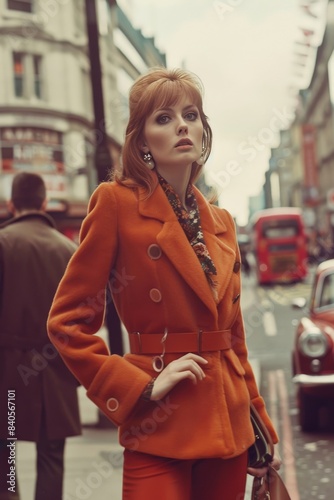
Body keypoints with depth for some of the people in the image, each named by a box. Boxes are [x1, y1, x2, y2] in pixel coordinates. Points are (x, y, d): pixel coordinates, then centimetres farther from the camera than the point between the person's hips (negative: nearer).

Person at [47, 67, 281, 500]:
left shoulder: (221, 222, 12)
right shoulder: (116, 201, -6)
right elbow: (68, 321, -8)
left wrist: (261, 429, 18)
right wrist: (141, 387, -13)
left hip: (229, 426, 6)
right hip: (160, 431, -6)